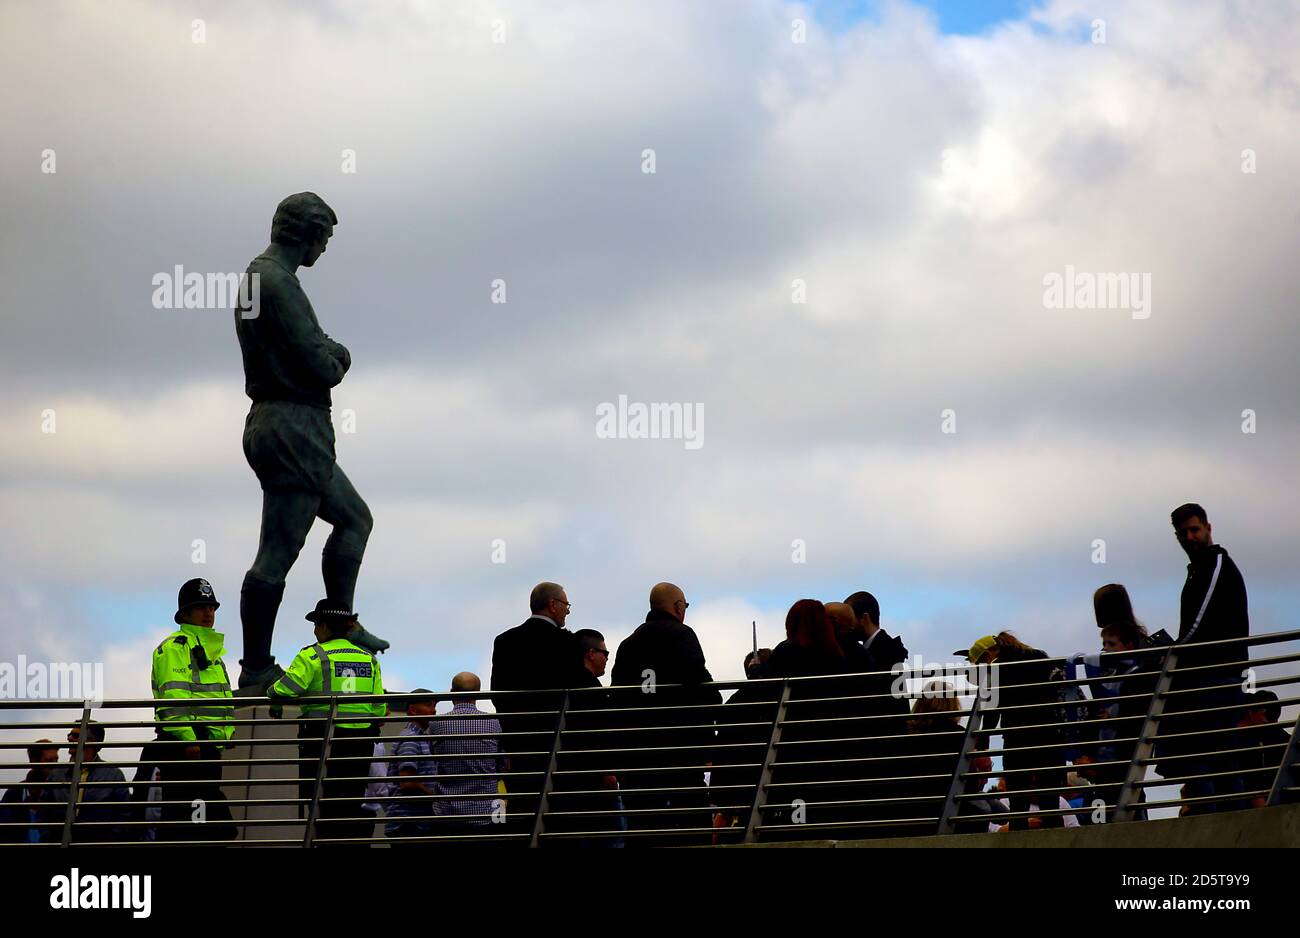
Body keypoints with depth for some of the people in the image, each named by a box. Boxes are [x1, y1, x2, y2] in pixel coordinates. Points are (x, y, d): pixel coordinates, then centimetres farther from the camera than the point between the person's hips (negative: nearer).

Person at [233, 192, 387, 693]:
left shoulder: (260, 275, 18)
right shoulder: (275, 280, -16)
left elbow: (318, 348, 19)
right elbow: (319, 364, -20)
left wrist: (333, 355, -3)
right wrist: (334, 367, 3)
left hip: (276, 424, 11)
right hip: (293, 429, -11)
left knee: (354, 518, 22)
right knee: (277, 554, -8)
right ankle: (257, 671, -6)